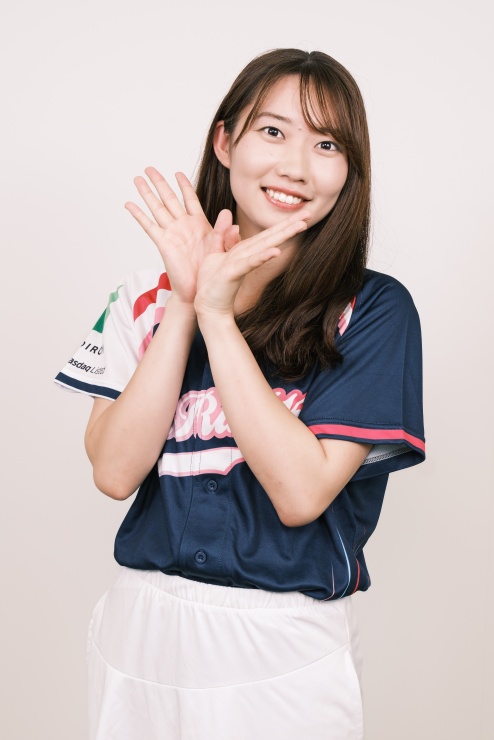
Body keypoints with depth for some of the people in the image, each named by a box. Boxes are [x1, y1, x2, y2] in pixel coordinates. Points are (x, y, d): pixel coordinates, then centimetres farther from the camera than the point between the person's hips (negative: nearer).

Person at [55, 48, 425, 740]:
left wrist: (218, 315, -20)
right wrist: (184, 303, -17)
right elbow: (115, 470, -10)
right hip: (139, 630, 3)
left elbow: (302, 492, -18)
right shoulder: (149, 294, 1)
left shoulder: (373, 310, -9)